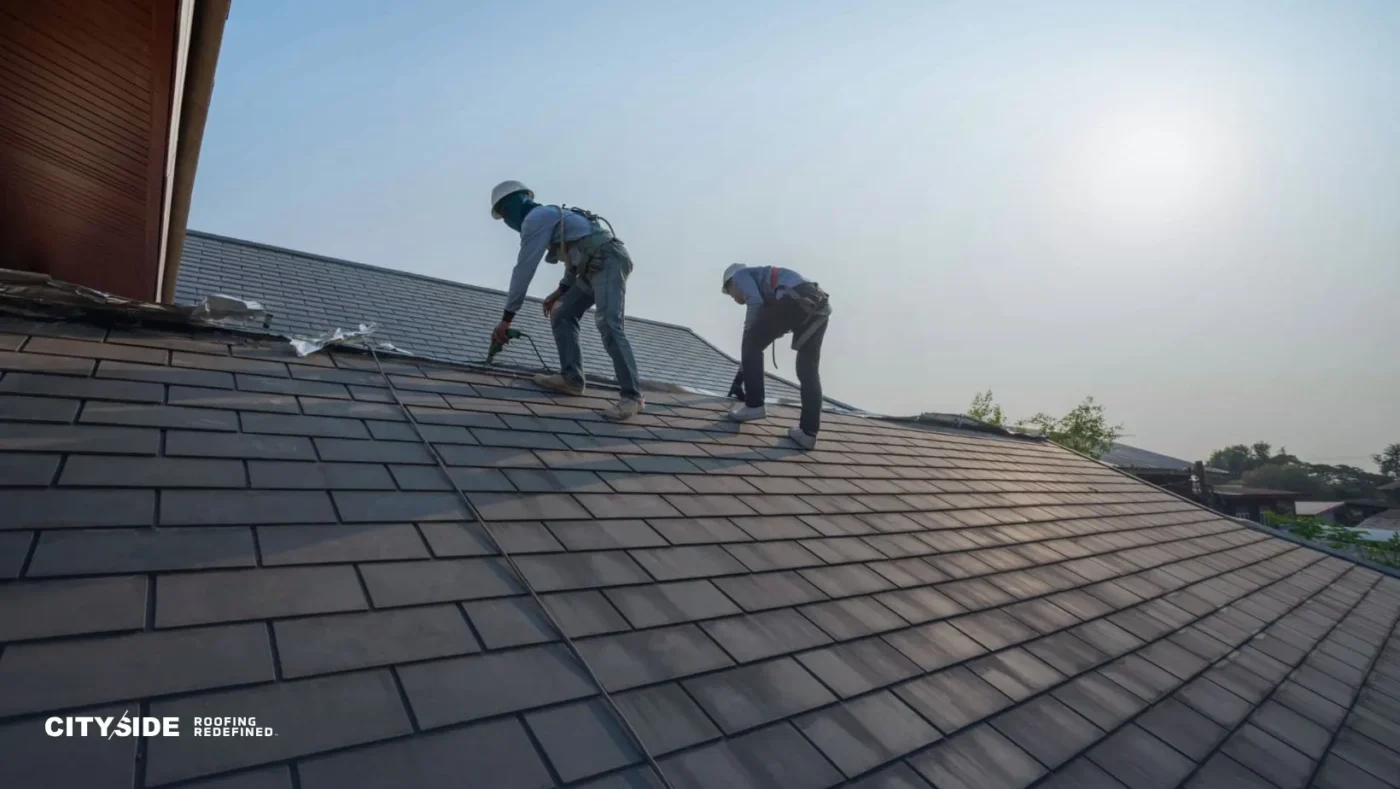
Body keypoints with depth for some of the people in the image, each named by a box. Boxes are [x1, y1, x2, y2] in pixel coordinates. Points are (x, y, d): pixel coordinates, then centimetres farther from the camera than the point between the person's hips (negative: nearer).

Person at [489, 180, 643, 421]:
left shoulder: (535, 218, -3)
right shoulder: (549, 217, 27)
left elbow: (524, 269, -9)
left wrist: (506, 318, -7)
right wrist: (560, 291, 22)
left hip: (609, 261, -11)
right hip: (599, 265, 11)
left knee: (609, 326, -22)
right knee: (561, 315, 11)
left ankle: (632, 396, -22)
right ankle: (571, 378, 9)